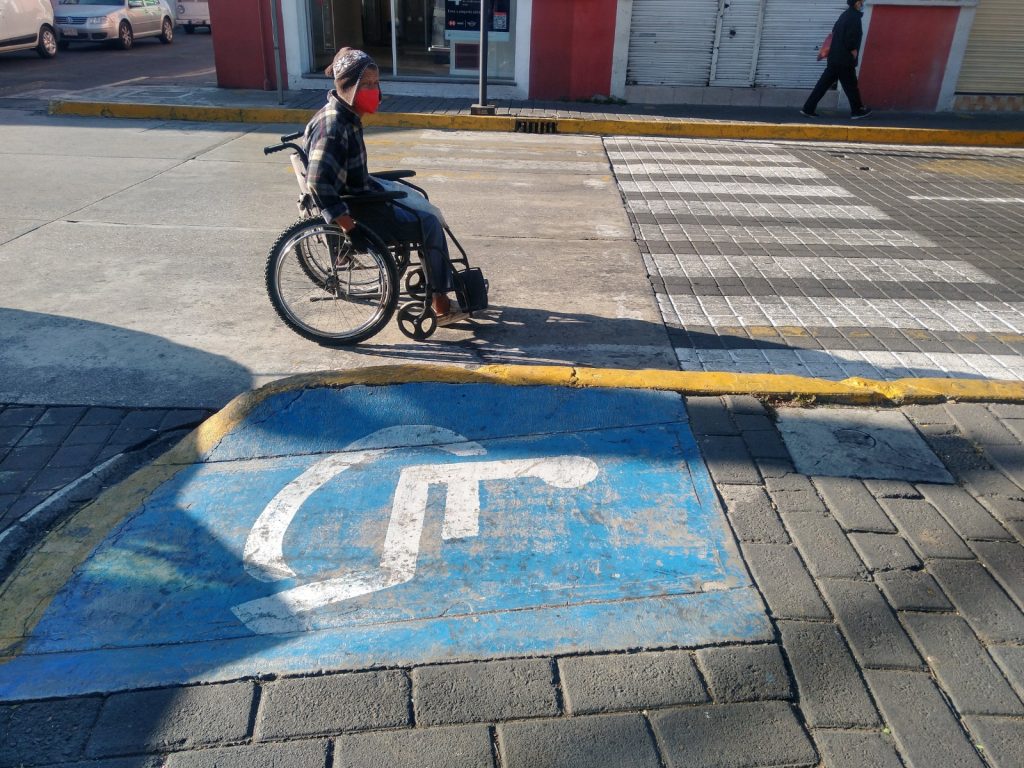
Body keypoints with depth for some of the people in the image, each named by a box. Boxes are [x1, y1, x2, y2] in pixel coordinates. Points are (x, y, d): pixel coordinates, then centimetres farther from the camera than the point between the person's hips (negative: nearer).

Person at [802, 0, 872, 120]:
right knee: (851, 85, 3)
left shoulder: (846, 14, 14)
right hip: (844, 59, -8)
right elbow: (850, 39, -22)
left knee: (824, 83, 7)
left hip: (835, 57, 8)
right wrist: (853, 51, -7)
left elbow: (834, 31, 21)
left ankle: (808, 109, 3)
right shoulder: (854, 17, -14)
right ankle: (857, 111, 14)